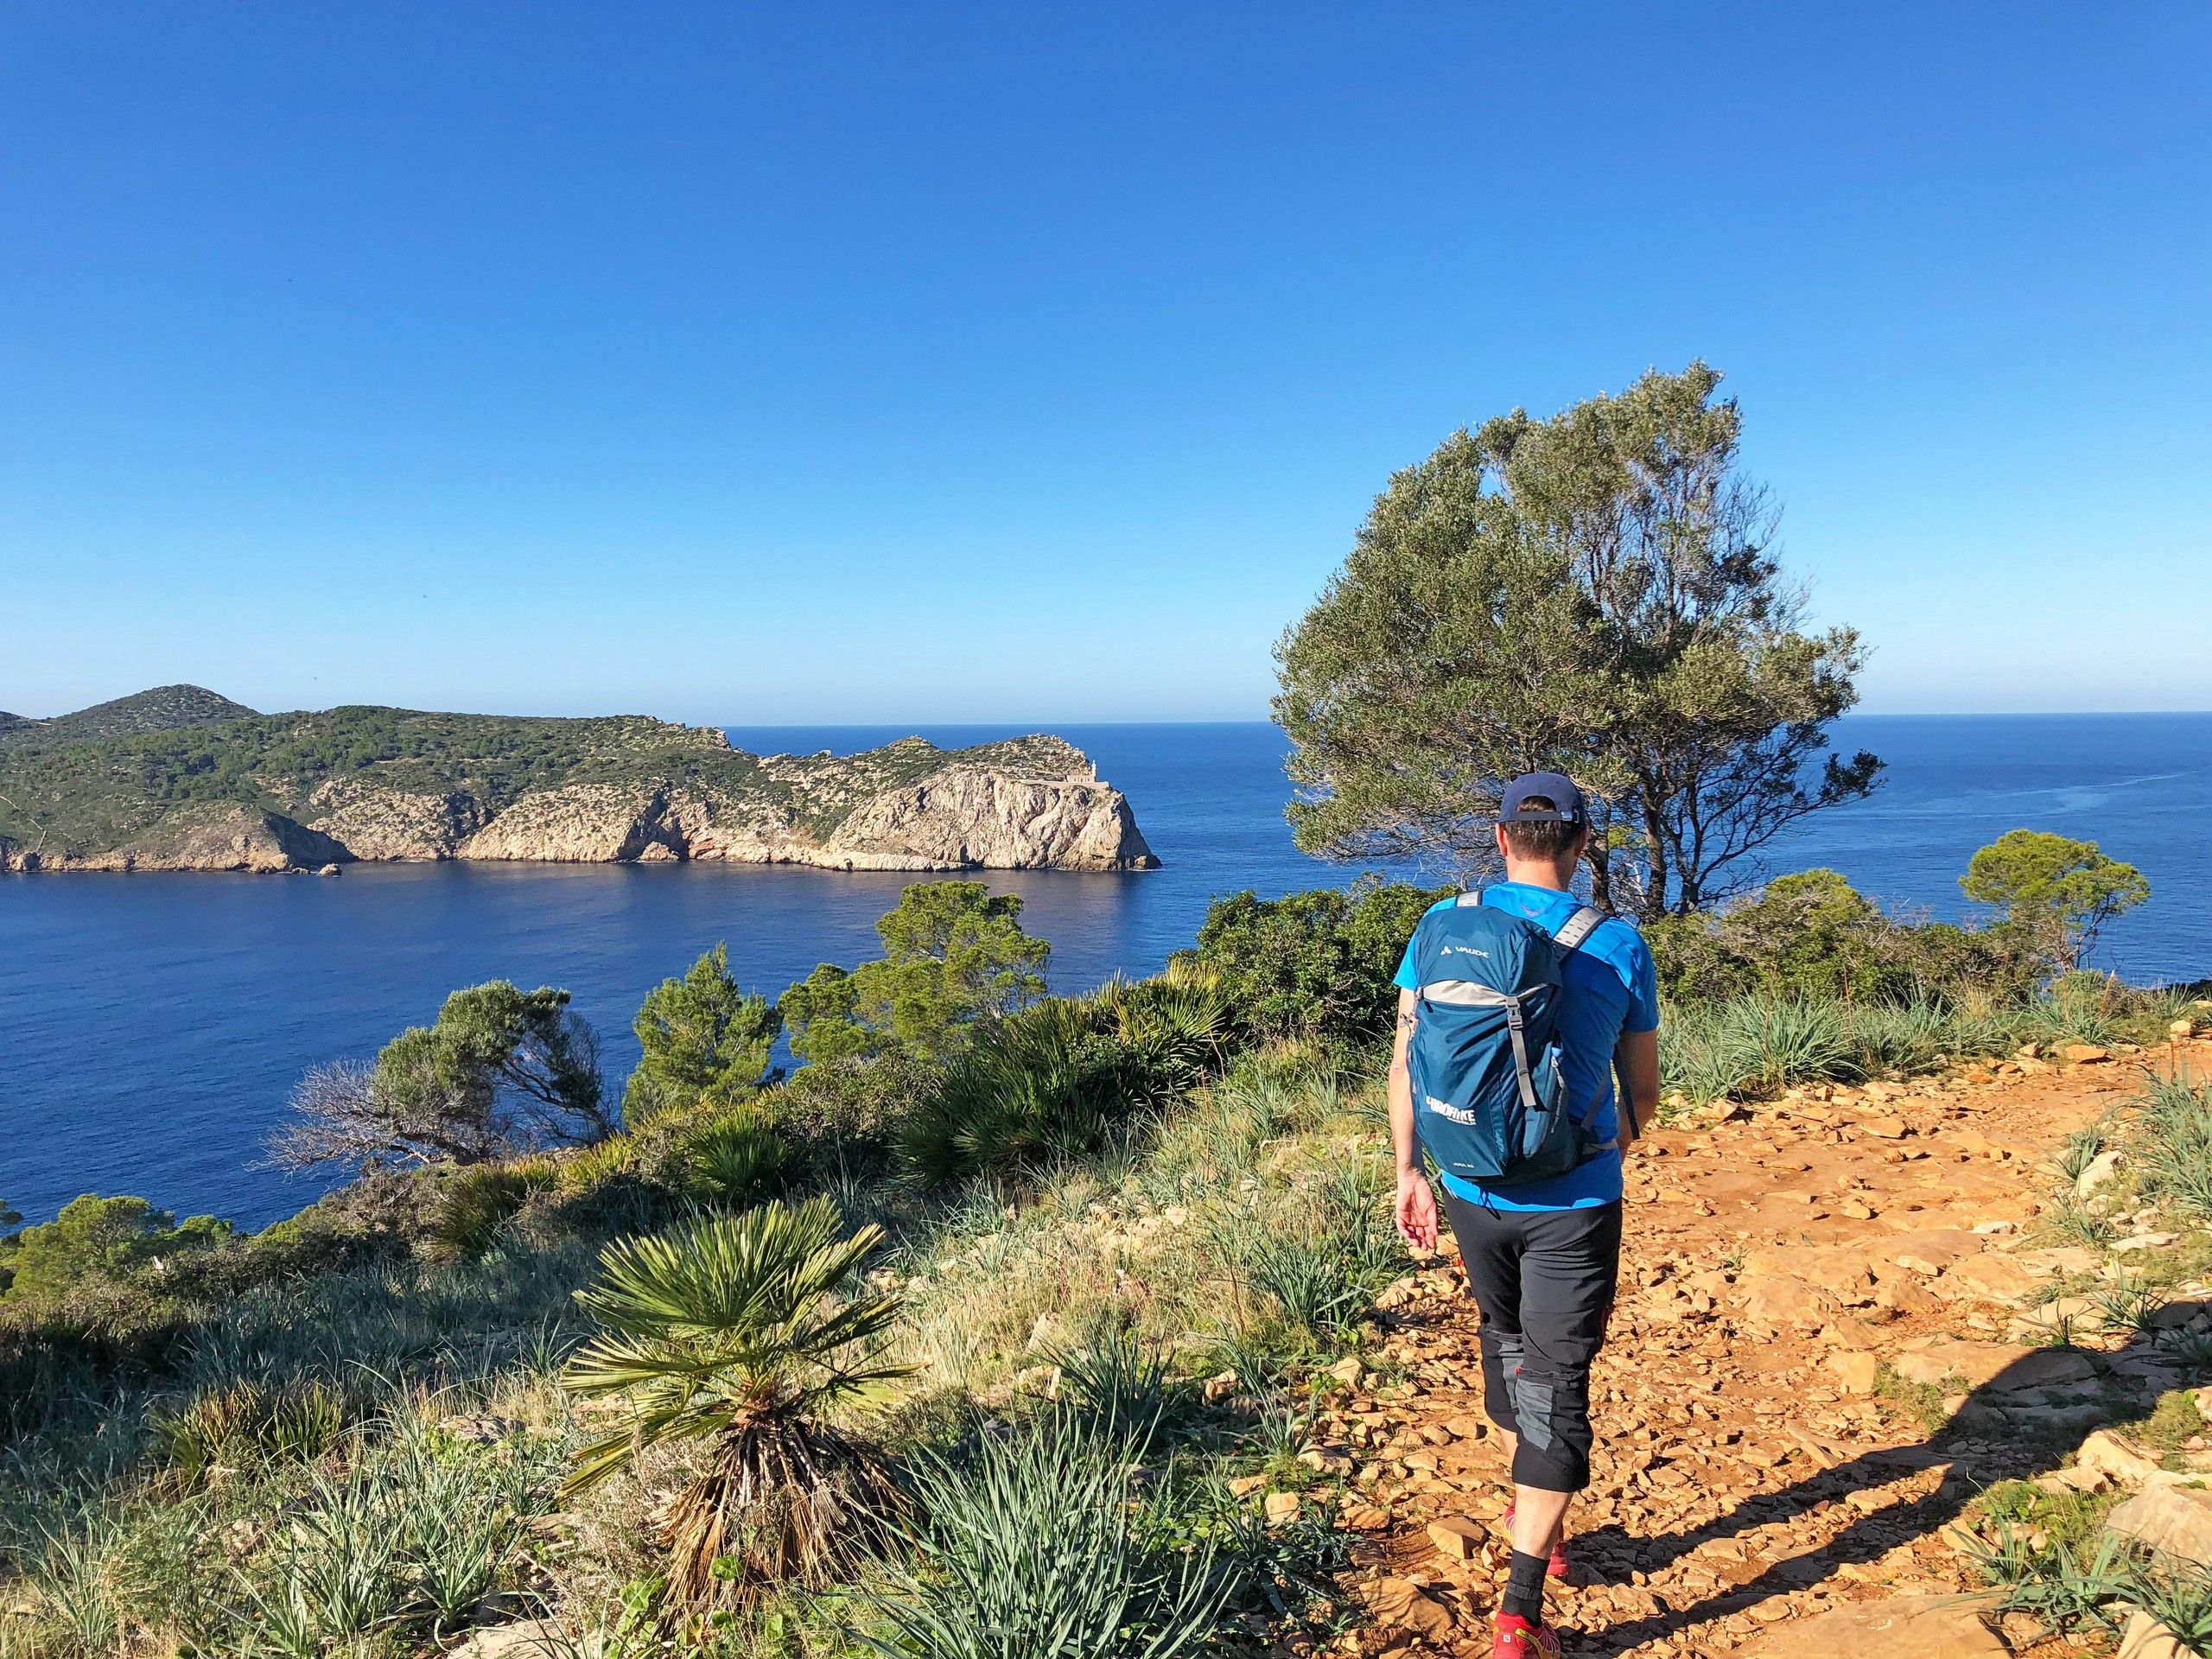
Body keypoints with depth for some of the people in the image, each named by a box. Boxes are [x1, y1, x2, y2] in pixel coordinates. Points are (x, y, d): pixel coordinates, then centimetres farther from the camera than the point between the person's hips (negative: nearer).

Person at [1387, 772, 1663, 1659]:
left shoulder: (1446, 926, -4)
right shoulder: (1618, 946, -7)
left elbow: (1407, 1060, -6)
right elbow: (1643, 1090, 2)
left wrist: (1408, 1170, 1)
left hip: (1472, 1191, 3)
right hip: (1574, 1203, -2)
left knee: (1508, 1345, 25)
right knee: (1557, 1391, 6)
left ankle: (1535, 1523, 44)